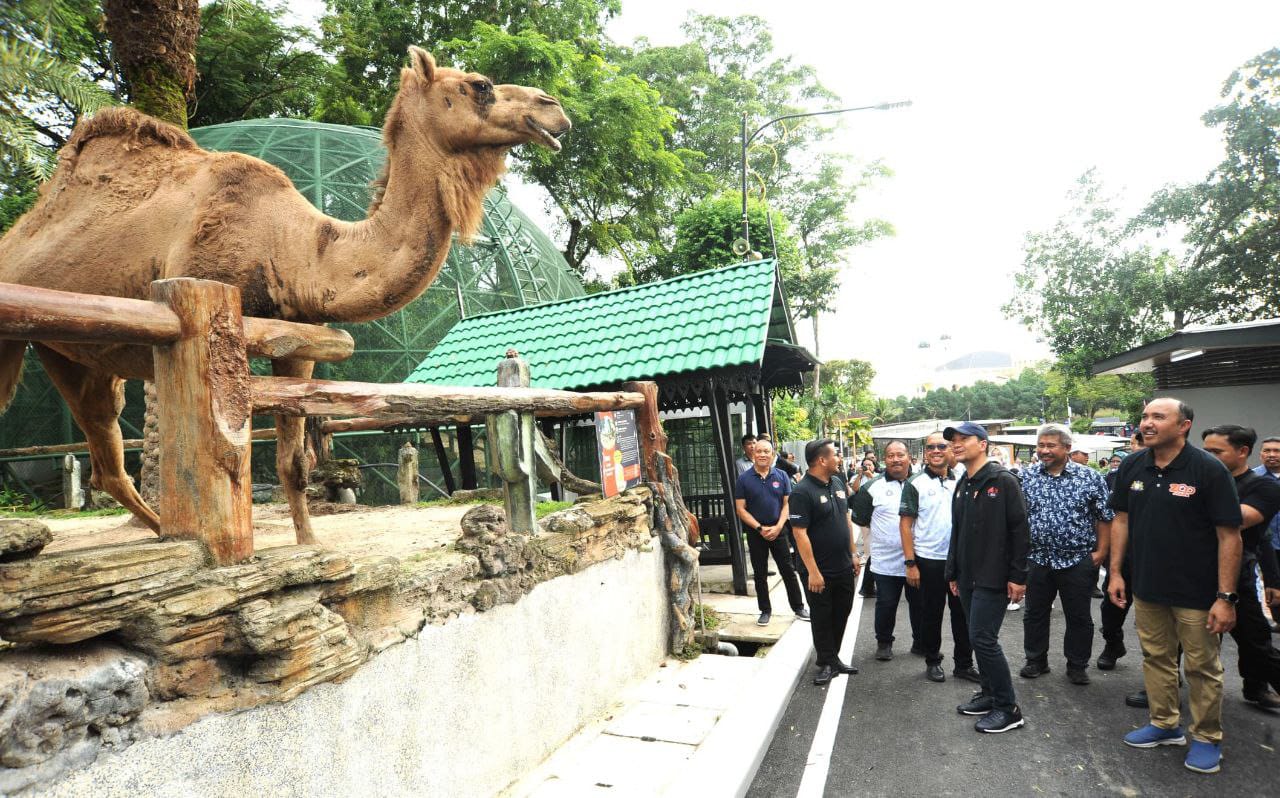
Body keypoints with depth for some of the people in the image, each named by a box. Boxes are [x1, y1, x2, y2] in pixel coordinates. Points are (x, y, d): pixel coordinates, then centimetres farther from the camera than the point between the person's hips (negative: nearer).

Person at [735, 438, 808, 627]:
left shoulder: (781, 476, 0)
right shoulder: (744, 479, -5)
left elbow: (787, 504, 1)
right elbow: (741, 509, -6)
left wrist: (778, 527, -12)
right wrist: (760, 528, -13)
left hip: (778, 530, 1)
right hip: (755, 532, 0)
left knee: (788, 570, 6)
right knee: (760, 574, 9)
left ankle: (798, 607, 20)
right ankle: (765, 610, 21)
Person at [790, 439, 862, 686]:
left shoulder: (838, 482, 6)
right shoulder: (802, 492, -19)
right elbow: (800, 533, -21)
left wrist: (853, 553, 13)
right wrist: (813, 571, -22)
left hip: (844, 566, 7)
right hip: (820, 571, -7)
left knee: (841, 613, 17)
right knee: (822, 617, 8)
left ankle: (834, 657, 33)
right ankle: (826, 663, 23)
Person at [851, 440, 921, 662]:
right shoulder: (873, 486, -4)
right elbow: (859, 519, 1)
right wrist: (878, 536, 3)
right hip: (885, 561, -2)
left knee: (919, 603, 14)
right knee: (886, 605, 8)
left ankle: (920, 642, 31)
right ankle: (884, 643, 26)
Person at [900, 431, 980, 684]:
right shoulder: (915, 484, -5)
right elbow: (905, 524, -7)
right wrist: (910, 564, -12)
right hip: (929, 560, -3)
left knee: (963, 612, 10)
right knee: (931, 614, 8)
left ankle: (964, 664, 23)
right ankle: (932, 662, 23)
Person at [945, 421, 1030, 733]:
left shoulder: (1003, 481, -11)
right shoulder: (962, 486, 13)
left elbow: (1020, 530, -14)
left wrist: (1018, 575, -16)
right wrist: (953, 573, 18)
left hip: (993, 578, -8)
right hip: (968, 577, 8)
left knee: (983, 638, -9)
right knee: (978, 638, 14)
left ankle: (1008, 708, 4)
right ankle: (989, 693, 27)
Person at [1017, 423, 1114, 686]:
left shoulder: (1090, 477, -5)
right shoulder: (1025, 477, -1)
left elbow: (1105, 517, 0)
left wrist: (1100, 552, -4)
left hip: (1078, 560, -1)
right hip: (1037, 559, 2)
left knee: (1079, 616, 10)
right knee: (1035, 613, 12)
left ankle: (1077, 665, 26)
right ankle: (1036, 660, 28)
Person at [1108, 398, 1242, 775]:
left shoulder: (1209, 470, -14)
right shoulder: (1132, 467, 0)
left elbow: (1229, 535, -14)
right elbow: (1122, 520, 8)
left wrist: (1225, 596, -16)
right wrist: (1115, 572, 5)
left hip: (1196, 592, -4)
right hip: (1147, 587, 4)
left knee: (1202, 667, 9)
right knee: (1156, 659, 16)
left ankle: (1207, 738, 27)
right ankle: (1165, 725, 33)